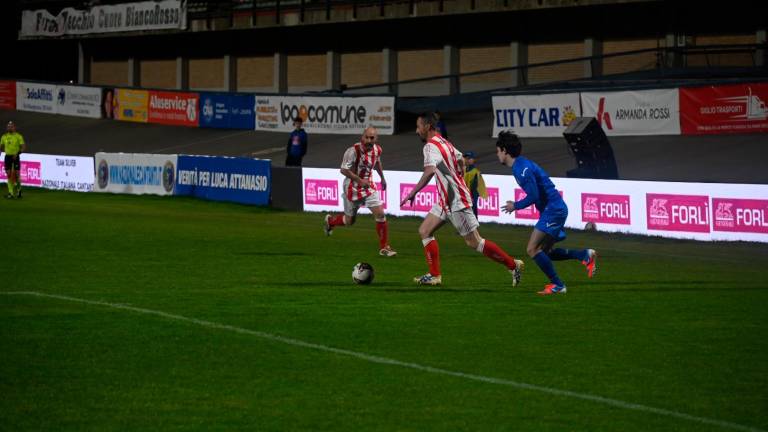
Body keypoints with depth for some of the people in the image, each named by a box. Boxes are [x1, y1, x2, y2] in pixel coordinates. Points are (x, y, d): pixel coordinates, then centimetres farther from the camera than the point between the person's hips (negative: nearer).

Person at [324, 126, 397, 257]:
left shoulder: (377, 149, -6)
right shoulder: (353, 151, -27)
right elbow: (343, 170, -22)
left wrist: (382, 178, 25)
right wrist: (360, 180, -26)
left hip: (369, 186, 5)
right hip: (352, 187, -5)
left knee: (380, 214, -8)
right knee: (349, 220, 11)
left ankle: (384, 247, 3)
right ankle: (330, 220, 45)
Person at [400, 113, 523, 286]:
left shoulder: (431, 146, -19)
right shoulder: (444, 142, 11)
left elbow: (430, 171, -36)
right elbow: (460, 160, 27)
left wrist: (413, 193, -33)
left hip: (456, 202, -10)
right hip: (446, 201, 10)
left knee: (474, 242, -3)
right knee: (424, 231, 6)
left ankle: (513, 265, 5)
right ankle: (435, 275, 5)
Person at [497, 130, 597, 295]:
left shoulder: (522, 168, -16)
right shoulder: (521, 165, 16)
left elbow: (533, 196, -22)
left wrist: (516, 206, -6)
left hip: (553, 210, -10)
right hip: (556, 209, 10)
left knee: (532, 249, -11)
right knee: (544, 252, 15)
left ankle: (557, 285, -9)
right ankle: (585, 255, 11)